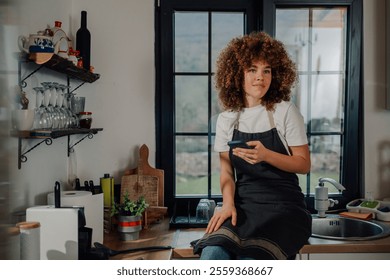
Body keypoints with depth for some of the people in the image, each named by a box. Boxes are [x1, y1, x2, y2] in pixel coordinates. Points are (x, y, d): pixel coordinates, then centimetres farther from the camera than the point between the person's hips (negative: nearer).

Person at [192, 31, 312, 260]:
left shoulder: (285, 111, 0)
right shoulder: (226, 119, 8)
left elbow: (304, 164, 0)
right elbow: (227, 172, 8)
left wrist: (266, 155, -17)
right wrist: (228, 204, -12)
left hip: (283, 204, -2)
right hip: (243, 202, 3)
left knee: (250, 260, -30)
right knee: (211, 254, -26)